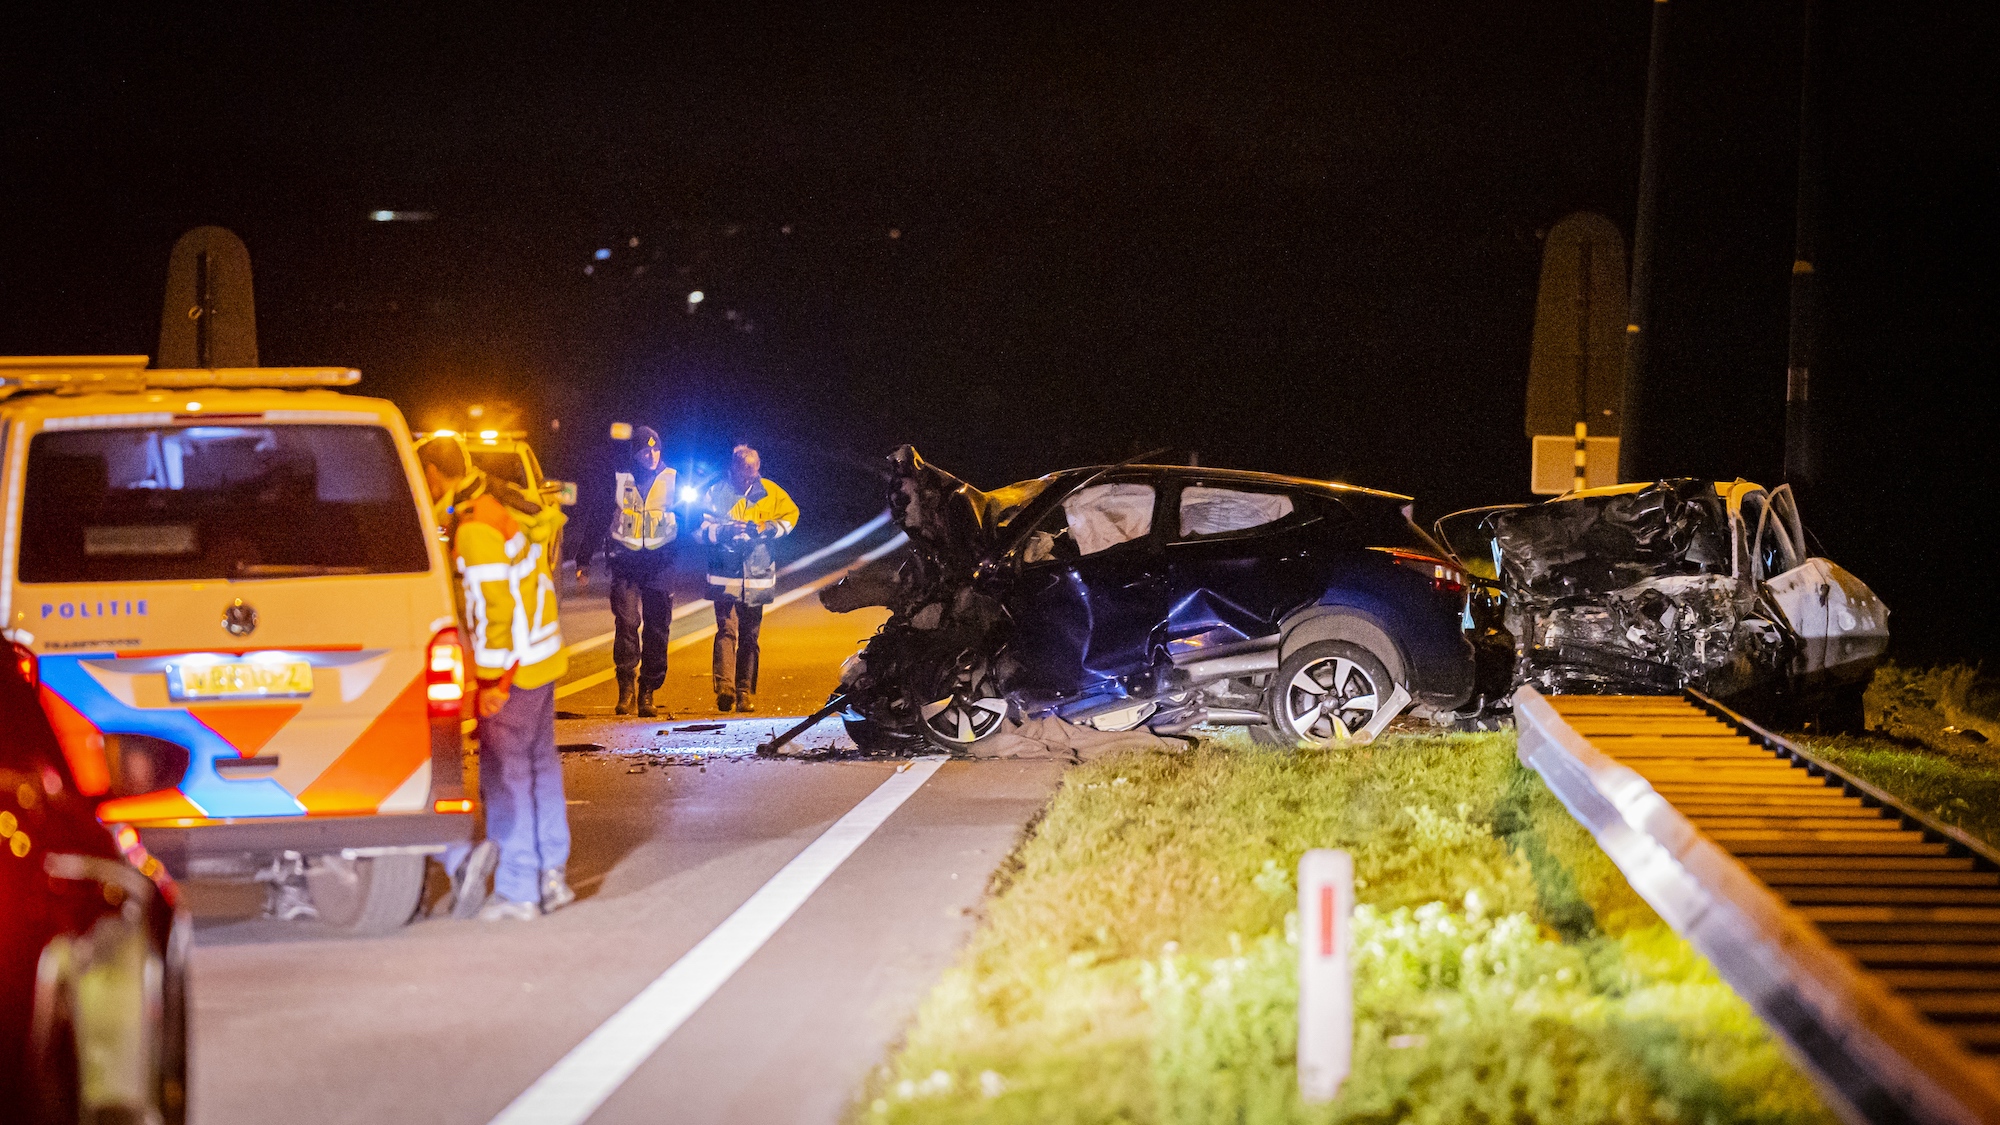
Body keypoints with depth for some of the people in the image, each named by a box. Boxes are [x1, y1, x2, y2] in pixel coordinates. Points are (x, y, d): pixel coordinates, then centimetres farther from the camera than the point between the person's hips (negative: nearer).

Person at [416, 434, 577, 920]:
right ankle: (552, 876, 22)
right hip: (542, 658, 10)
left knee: (505, 773, -4)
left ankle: (517, 890, -1)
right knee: (540, 762, 15)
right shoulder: (506, 502, 9)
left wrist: (494, 680, -17)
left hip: (512, 667, -10)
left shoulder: (476, 529, -20)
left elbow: (496, 608, -22)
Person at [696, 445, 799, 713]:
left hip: (757, 578, 2)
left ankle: (746, 692, 13)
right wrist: (723, 531, -21)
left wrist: (765, 528, -10)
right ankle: (724, 689, -24)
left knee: (749, 637, 7)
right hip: (725, 577, -2)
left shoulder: (769, 492, 5)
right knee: (727, 631, -15)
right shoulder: (716, 493, 0)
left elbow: (790, 515, 8)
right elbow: (699, 528, -2)